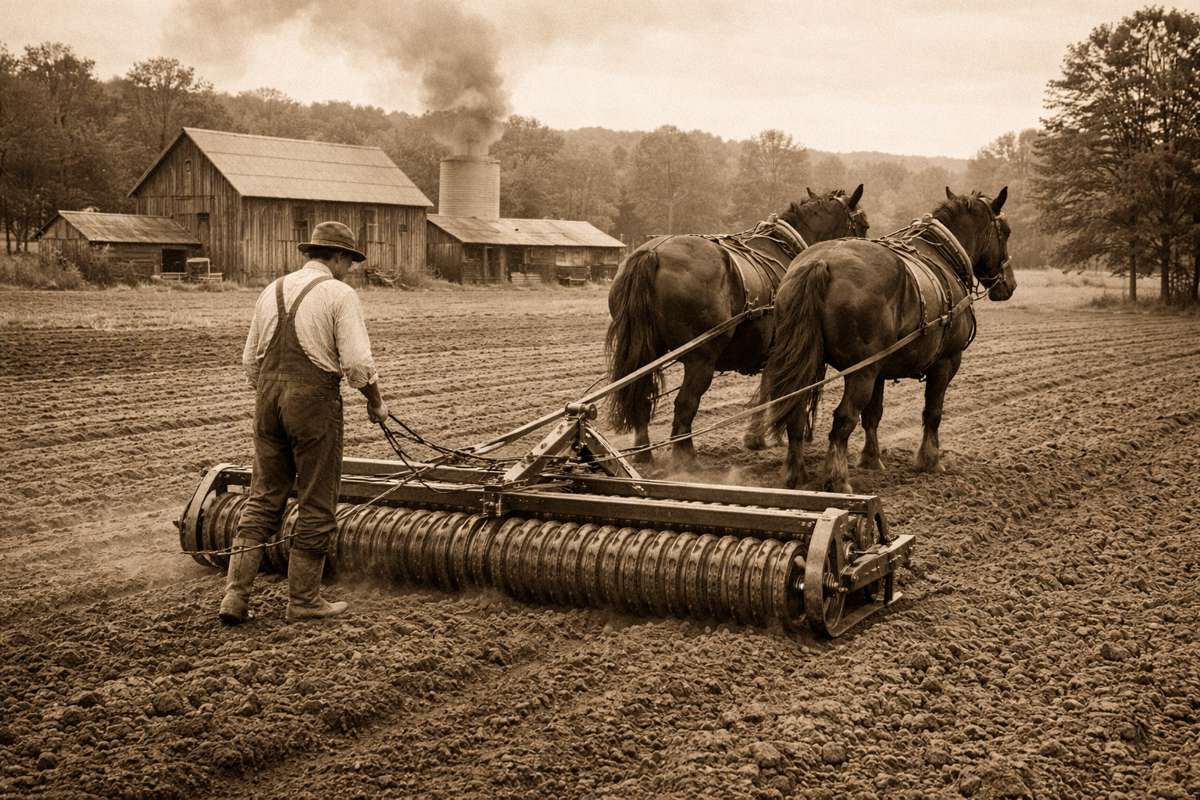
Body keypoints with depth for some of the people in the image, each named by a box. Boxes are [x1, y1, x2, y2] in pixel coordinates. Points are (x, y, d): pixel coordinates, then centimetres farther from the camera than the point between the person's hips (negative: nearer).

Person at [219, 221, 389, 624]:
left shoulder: (272, 291, 13)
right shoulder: (339, 294, -6)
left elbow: (250, 360, 15)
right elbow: (357, 362, -12)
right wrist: (376, 402, 4)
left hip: (268, 396, 6)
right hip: (314, 398, -6)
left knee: (263, 499, 12)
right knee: (316, 504, 5)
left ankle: (236, 594, 5)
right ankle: (303, 598, 12)